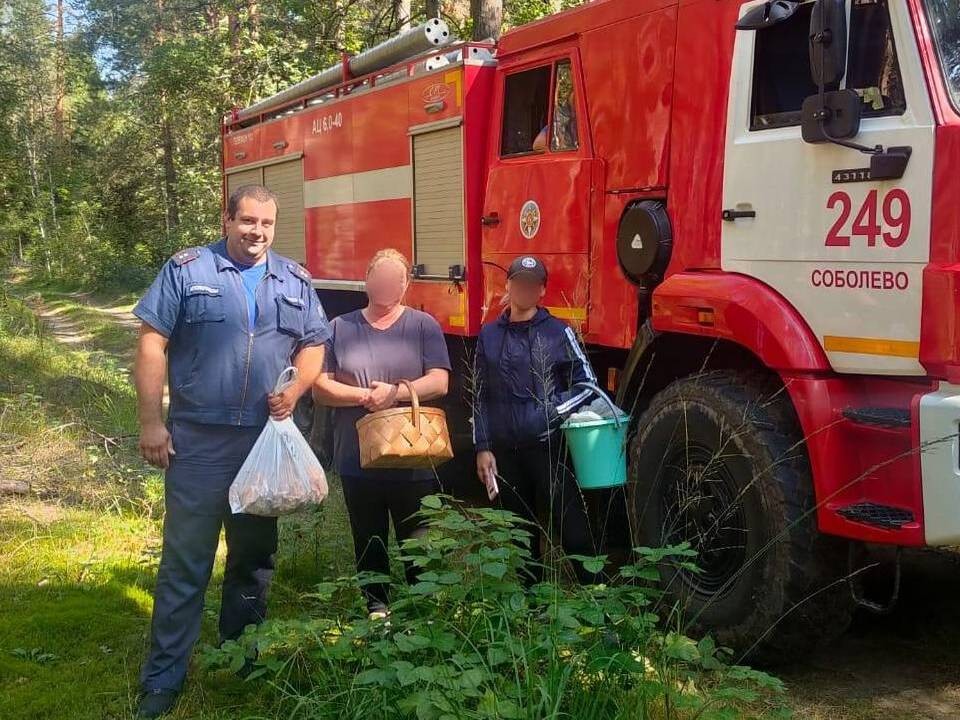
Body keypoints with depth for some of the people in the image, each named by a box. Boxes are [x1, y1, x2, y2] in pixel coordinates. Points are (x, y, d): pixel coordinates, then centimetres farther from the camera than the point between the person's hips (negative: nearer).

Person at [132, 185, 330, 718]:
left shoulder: (295, 281, 8)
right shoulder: (187, 270, -3)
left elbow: (313, 344, 13)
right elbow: (153, 342, -5)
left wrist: (295, 390, -8)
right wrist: (151, 421, -11)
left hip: (268, 441, 4)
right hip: (198, 439, -3)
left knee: (255, 553, 15)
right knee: (185, 558, -1)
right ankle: (164, 676, 9)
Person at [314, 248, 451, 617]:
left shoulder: (423, 325, 4)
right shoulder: (340, 328, 7)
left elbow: (439, 381, -5)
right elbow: (320, 388, 1)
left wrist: (396, 391, -19)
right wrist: (364, 397, -13)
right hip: (358, 461, 1)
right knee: (369, 544, 13)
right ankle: (376, 608, 26)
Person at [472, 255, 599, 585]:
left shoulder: (558, 332, 0)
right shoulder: (489, 336, 9)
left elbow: (587, 384, 1)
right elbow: (481, 396, 10)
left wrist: (552, 412, -13)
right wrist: (483, 448, 4)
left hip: (549, 447, -3)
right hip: (506, 450, 3)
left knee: (571, 523, -4)